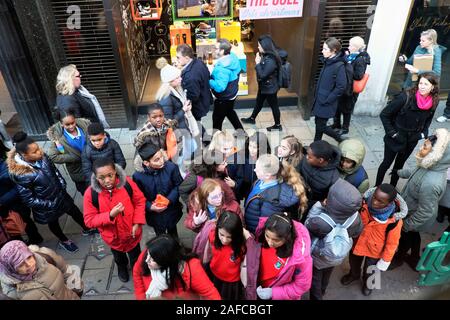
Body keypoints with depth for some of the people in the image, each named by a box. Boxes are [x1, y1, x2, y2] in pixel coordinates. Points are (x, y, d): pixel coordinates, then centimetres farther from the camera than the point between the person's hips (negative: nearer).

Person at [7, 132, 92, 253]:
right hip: (47, 207, -5)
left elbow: (55, 170, 2)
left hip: (60, 194, 5)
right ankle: (64, 241, 54)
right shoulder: (21, 175, -33)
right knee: (53, 223, 25)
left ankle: (87, 229, 52)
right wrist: (50, 204, -19)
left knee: (75, 212, 24)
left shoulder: (41, 156, -18)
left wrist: (62, 185, -7)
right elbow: (29, 200, -23)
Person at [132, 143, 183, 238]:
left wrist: (169, 200, -23)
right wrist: (150, 207, -24)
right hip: (154, 213, 0)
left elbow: (178, 185, -10)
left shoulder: (171, 167, -25)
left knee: (173, 232, 29)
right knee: (160, 235, 25)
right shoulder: (138, 175, -23)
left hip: (171, 210, 1)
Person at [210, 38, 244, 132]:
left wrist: (208, 81, -23)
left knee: (217, 119, 10)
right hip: (232, 93, 10)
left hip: (224, 98, -10)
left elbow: (219, 87, -38)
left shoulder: (222, 68, -34)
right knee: (229, 112, 31)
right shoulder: (233, 57, -6)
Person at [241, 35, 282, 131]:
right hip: (263, 86, 10)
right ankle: (252, 118, 46)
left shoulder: (271, 60, -31)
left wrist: (257, 63, -24)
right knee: (259, 102, 26)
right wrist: (259, 61, -7)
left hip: (270, 87, -10)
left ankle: (278, 125, 26)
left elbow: (262, 75, -31)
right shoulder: (265, 55, -2)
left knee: (273, 106, 8)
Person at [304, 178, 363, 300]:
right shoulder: (355, 217, -32)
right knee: (326, 277, 36)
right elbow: (357, 232, -10)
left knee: (315, 280, 27)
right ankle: (322, 293, 64)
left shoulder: (319, 222, -48)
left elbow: (307, 226, -24)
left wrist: (319, 206, -27)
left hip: (317, 257, -5)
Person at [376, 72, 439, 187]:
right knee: (387, 162, 8)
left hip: (412, 139, 5)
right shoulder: (405, 97, -25)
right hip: (396, 138, -5)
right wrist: (392, 133, -18)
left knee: (400, 163, 20)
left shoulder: (433, 102, -9)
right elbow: (384, 115, -18)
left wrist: (423, 133, -1)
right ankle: (377, 187, 27)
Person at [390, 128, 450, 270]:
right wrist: (401, 172, 23)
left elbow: (425, 211, -31)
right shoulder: (434, 166, -17)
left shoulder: (430, 183, -44)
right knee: (414, 235, 30)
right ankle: (414, 259, 56)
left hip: (415, 217, -7)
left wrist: (407, 225, -17)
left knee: (405, 237, 22)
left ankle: (398, 258, 52)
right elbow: (416, 173, 7)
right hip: (413, 211, 7)